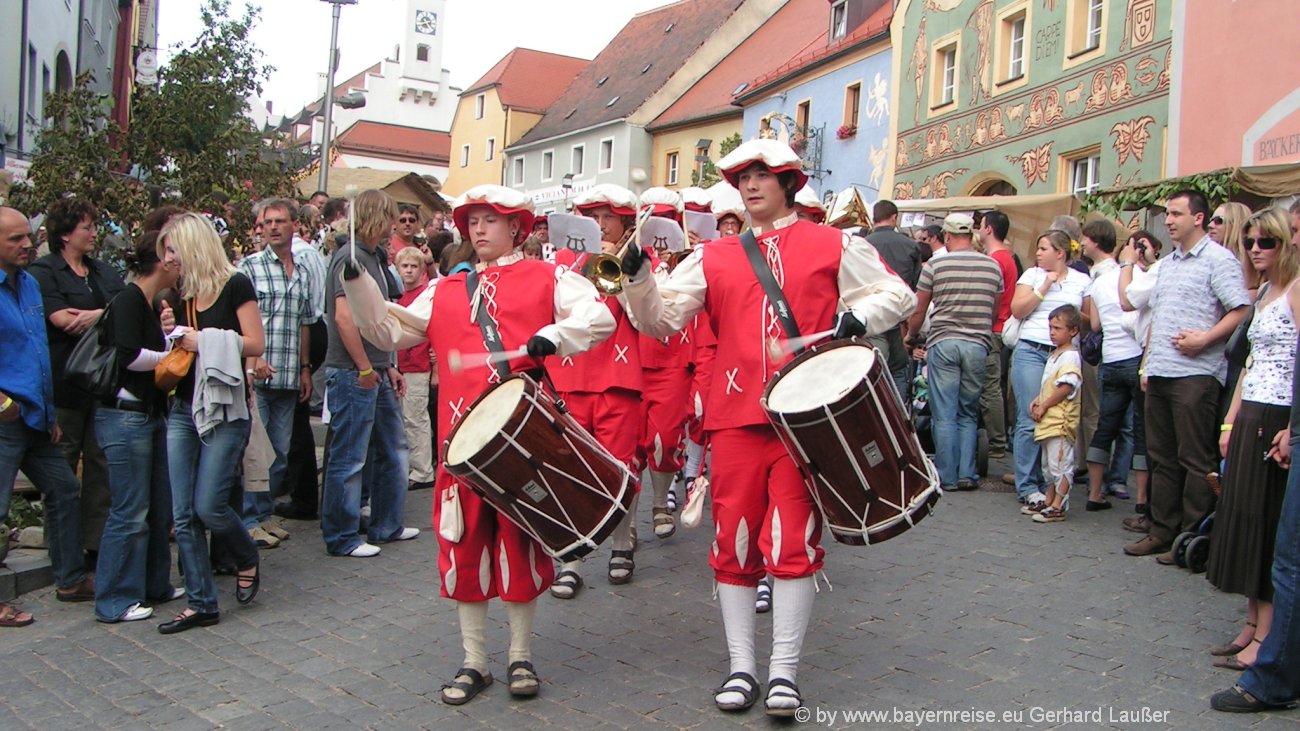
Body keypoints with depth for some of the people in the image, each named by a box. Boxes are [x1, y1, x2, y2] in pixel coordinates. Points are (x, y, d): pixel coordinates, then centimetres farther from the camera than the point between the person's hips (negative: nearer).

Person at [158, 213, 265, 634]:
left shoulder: (234, 286, -6)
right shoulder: (180, 296, 13)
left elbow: (255, 344, -11)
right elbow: (175, 355, 20)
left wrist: (204, 341, -14)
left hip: (225, 410, -6)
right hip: (183, 409, 7)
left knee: (209, 505, -9)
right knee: (183, 514, 2)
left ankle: (247, 560, 21)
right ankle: (201, 604, 11)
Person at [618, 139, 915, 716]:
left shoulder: (833, 246, 9)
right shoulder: (713, 258, 12)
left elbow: (898, 295, 12)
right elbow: (659, 319, 7)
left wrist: (857, 317, -7)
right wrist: (637, 275, -11)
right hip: (736, 418, 2)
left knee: (793, 542, -1)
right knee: (734, 543, 5)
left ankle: (784, 671, 12)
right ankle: (741, 667, 18)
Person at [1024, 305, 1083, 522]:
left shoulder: (1070, 356, -13)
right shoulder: (1055, 355, 17)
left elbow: (1066, 388, -21)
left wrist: (1044, 406, -15)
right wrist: (1038, 400, 9)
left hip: (1061, 421, -11)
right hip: (1048, 421, 11)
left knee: (1060, 463, -7)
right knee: (1049, 464, 17)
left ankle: (1058, 507, -5)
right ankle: (1049, 501, 26)